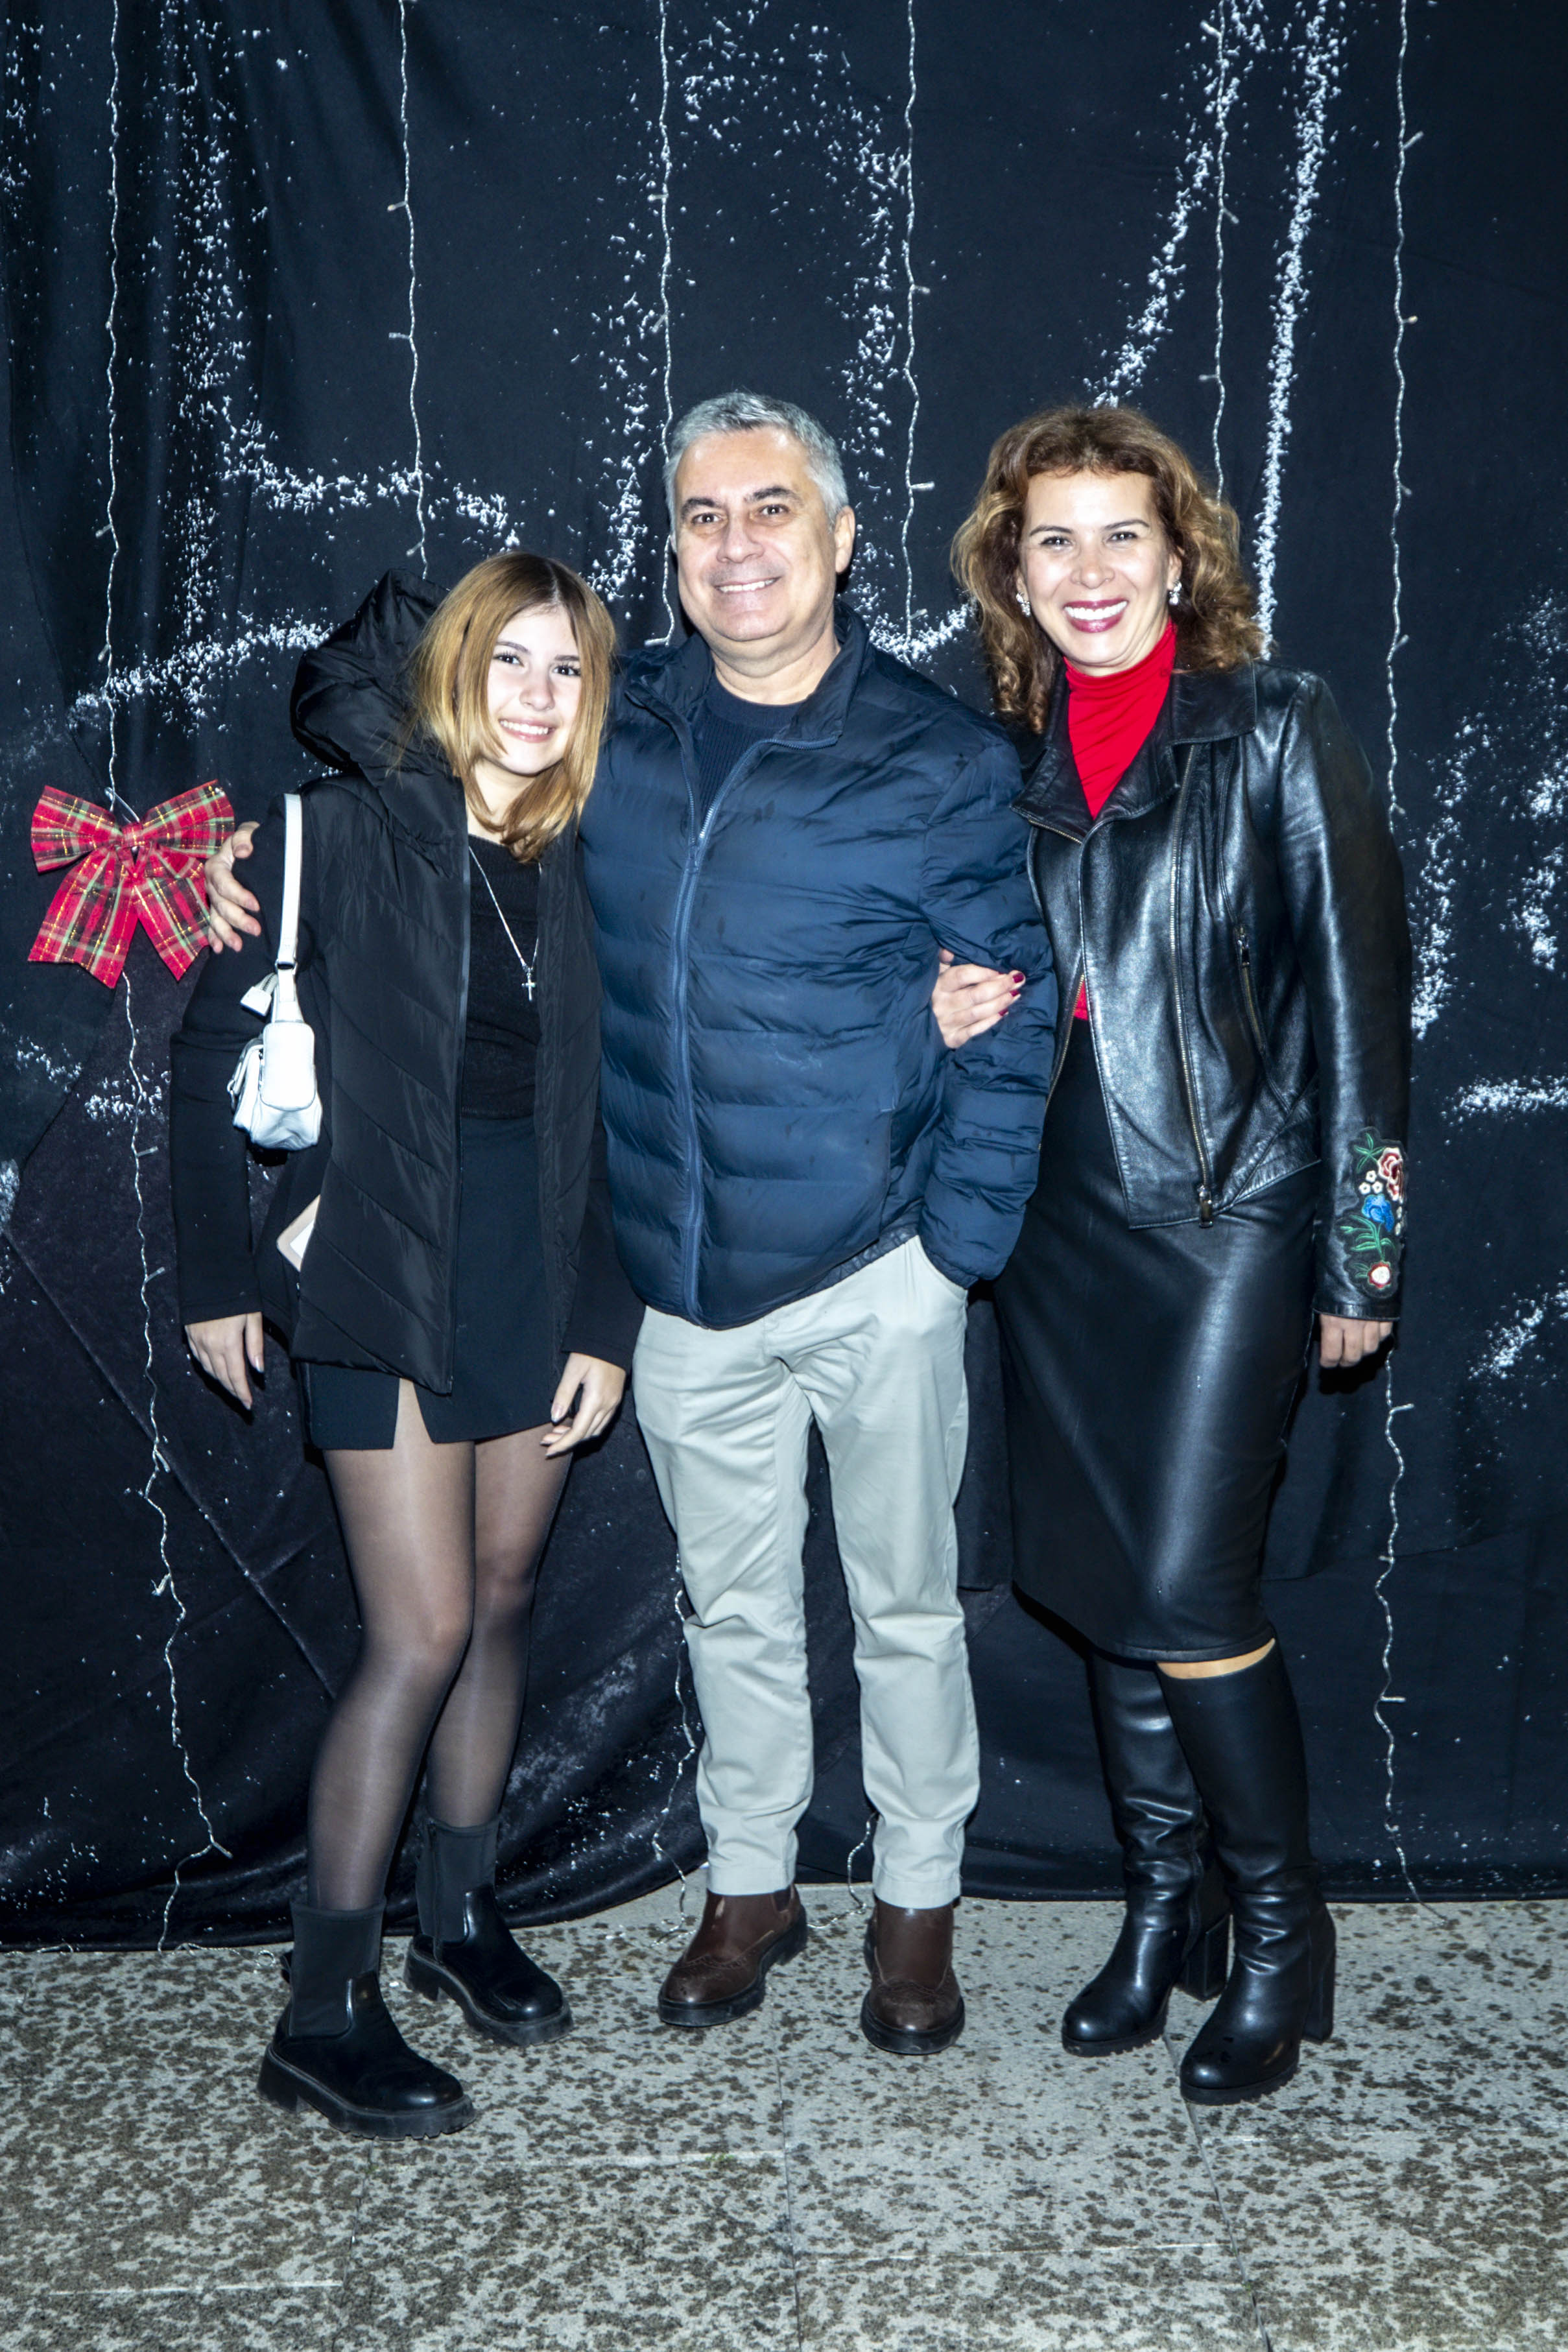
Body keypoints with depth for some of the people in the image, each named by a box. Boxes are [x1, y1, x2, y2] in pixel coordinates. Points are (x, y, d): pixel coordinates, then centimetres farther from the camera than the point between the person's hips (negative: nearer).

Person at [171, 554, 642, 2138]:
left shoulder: (582, 867, 6)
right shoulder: (344, 834, -6)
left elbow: (601, 1113, 7)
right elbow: (212, 1060, -3)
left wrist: (604, 1317, 4)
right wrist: (222, 1275, -3)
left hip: (537, 1271, 5)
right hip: (383, 1275, -5)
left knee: (501, 1602, 13)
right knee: (423, 1630, -6)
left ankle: (462, 1914, 33)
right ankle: (323, 2008, 9)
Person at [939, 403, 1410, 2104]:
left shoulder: (1276, 730, -3)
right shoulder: (1012, 764, 10)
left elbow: (1356, 990, -5)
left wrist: (1359, 1249, -8)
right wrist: (955, 1013, -5)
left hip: (1231, 1211, -5)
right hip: (1066, 1223, 5)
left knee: (1188, 1592, -7)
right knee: (1102, 1590, 10)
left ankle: (1279, 1931, 16)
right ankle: (1165, 1907, 29)